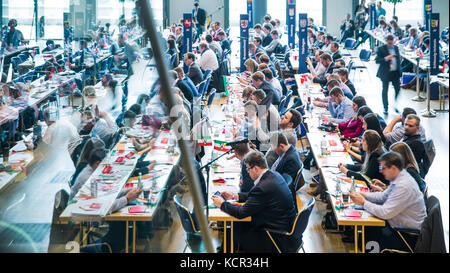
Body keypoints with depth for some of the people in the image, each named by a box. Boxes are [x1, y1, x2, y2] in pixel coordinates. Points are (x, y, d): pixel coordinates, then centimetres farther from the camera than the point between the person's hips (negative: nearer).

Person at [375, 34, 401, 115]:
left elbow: (398, 59, 18)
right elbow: (377, 60, -10)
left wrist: (399, 70, 13)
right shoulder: (381, 49, -6)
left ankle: (395, 105, 23)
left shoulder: (396, 48, 10)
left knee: (398, 89, 5)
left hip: (395, 73, 5)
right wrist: (386, 58, -24)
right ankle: (385, 108, 10)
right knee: (385, 91, 1)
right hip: (386, 73, -4)